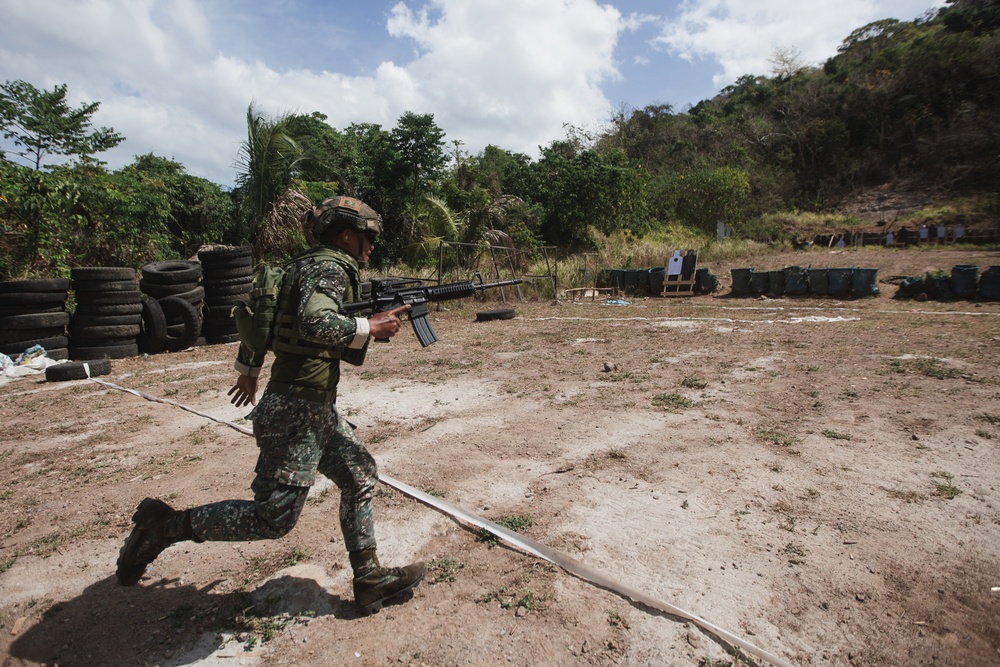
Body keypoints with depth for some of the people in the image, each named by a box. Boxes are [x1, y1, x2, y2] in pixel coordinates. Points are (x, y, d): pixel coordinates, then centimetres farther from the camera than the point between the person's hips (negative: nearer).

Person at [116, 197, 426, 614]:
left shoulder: (310, 267, 15)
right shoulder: (329, 268, -14)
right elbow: (317, 324, -34)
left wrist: (248, 370, 31)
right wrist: (372, 327, -20)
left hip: (318, 408, 11)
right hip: (296, 411, -11)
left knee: (360, 476, 13)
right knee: (274, 516, -3)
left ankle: (369, 579, 21)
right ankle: (165, 524, 12)